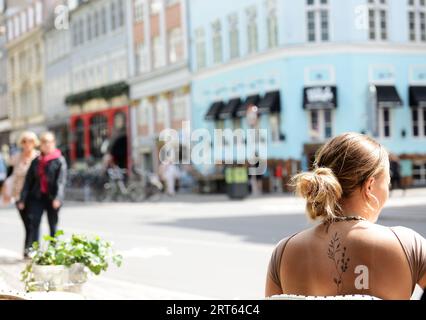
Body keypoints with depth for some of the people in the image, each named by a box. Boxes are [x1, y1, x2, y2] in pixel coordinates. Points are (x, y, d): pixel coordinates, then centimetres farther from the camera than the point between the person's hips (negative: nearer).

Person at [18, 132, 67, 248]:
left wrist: (58, 198, -24)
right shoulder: (36, 161, 12)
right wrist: (22, 199, 8)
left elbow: (61, 181, -11)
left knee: (53, 226, 5)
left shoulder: (59, 160, -1)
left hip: (52, 198, -3)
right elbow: (28, 181, 13)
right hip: (37, 197, 3)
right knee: (34, 223, -8)